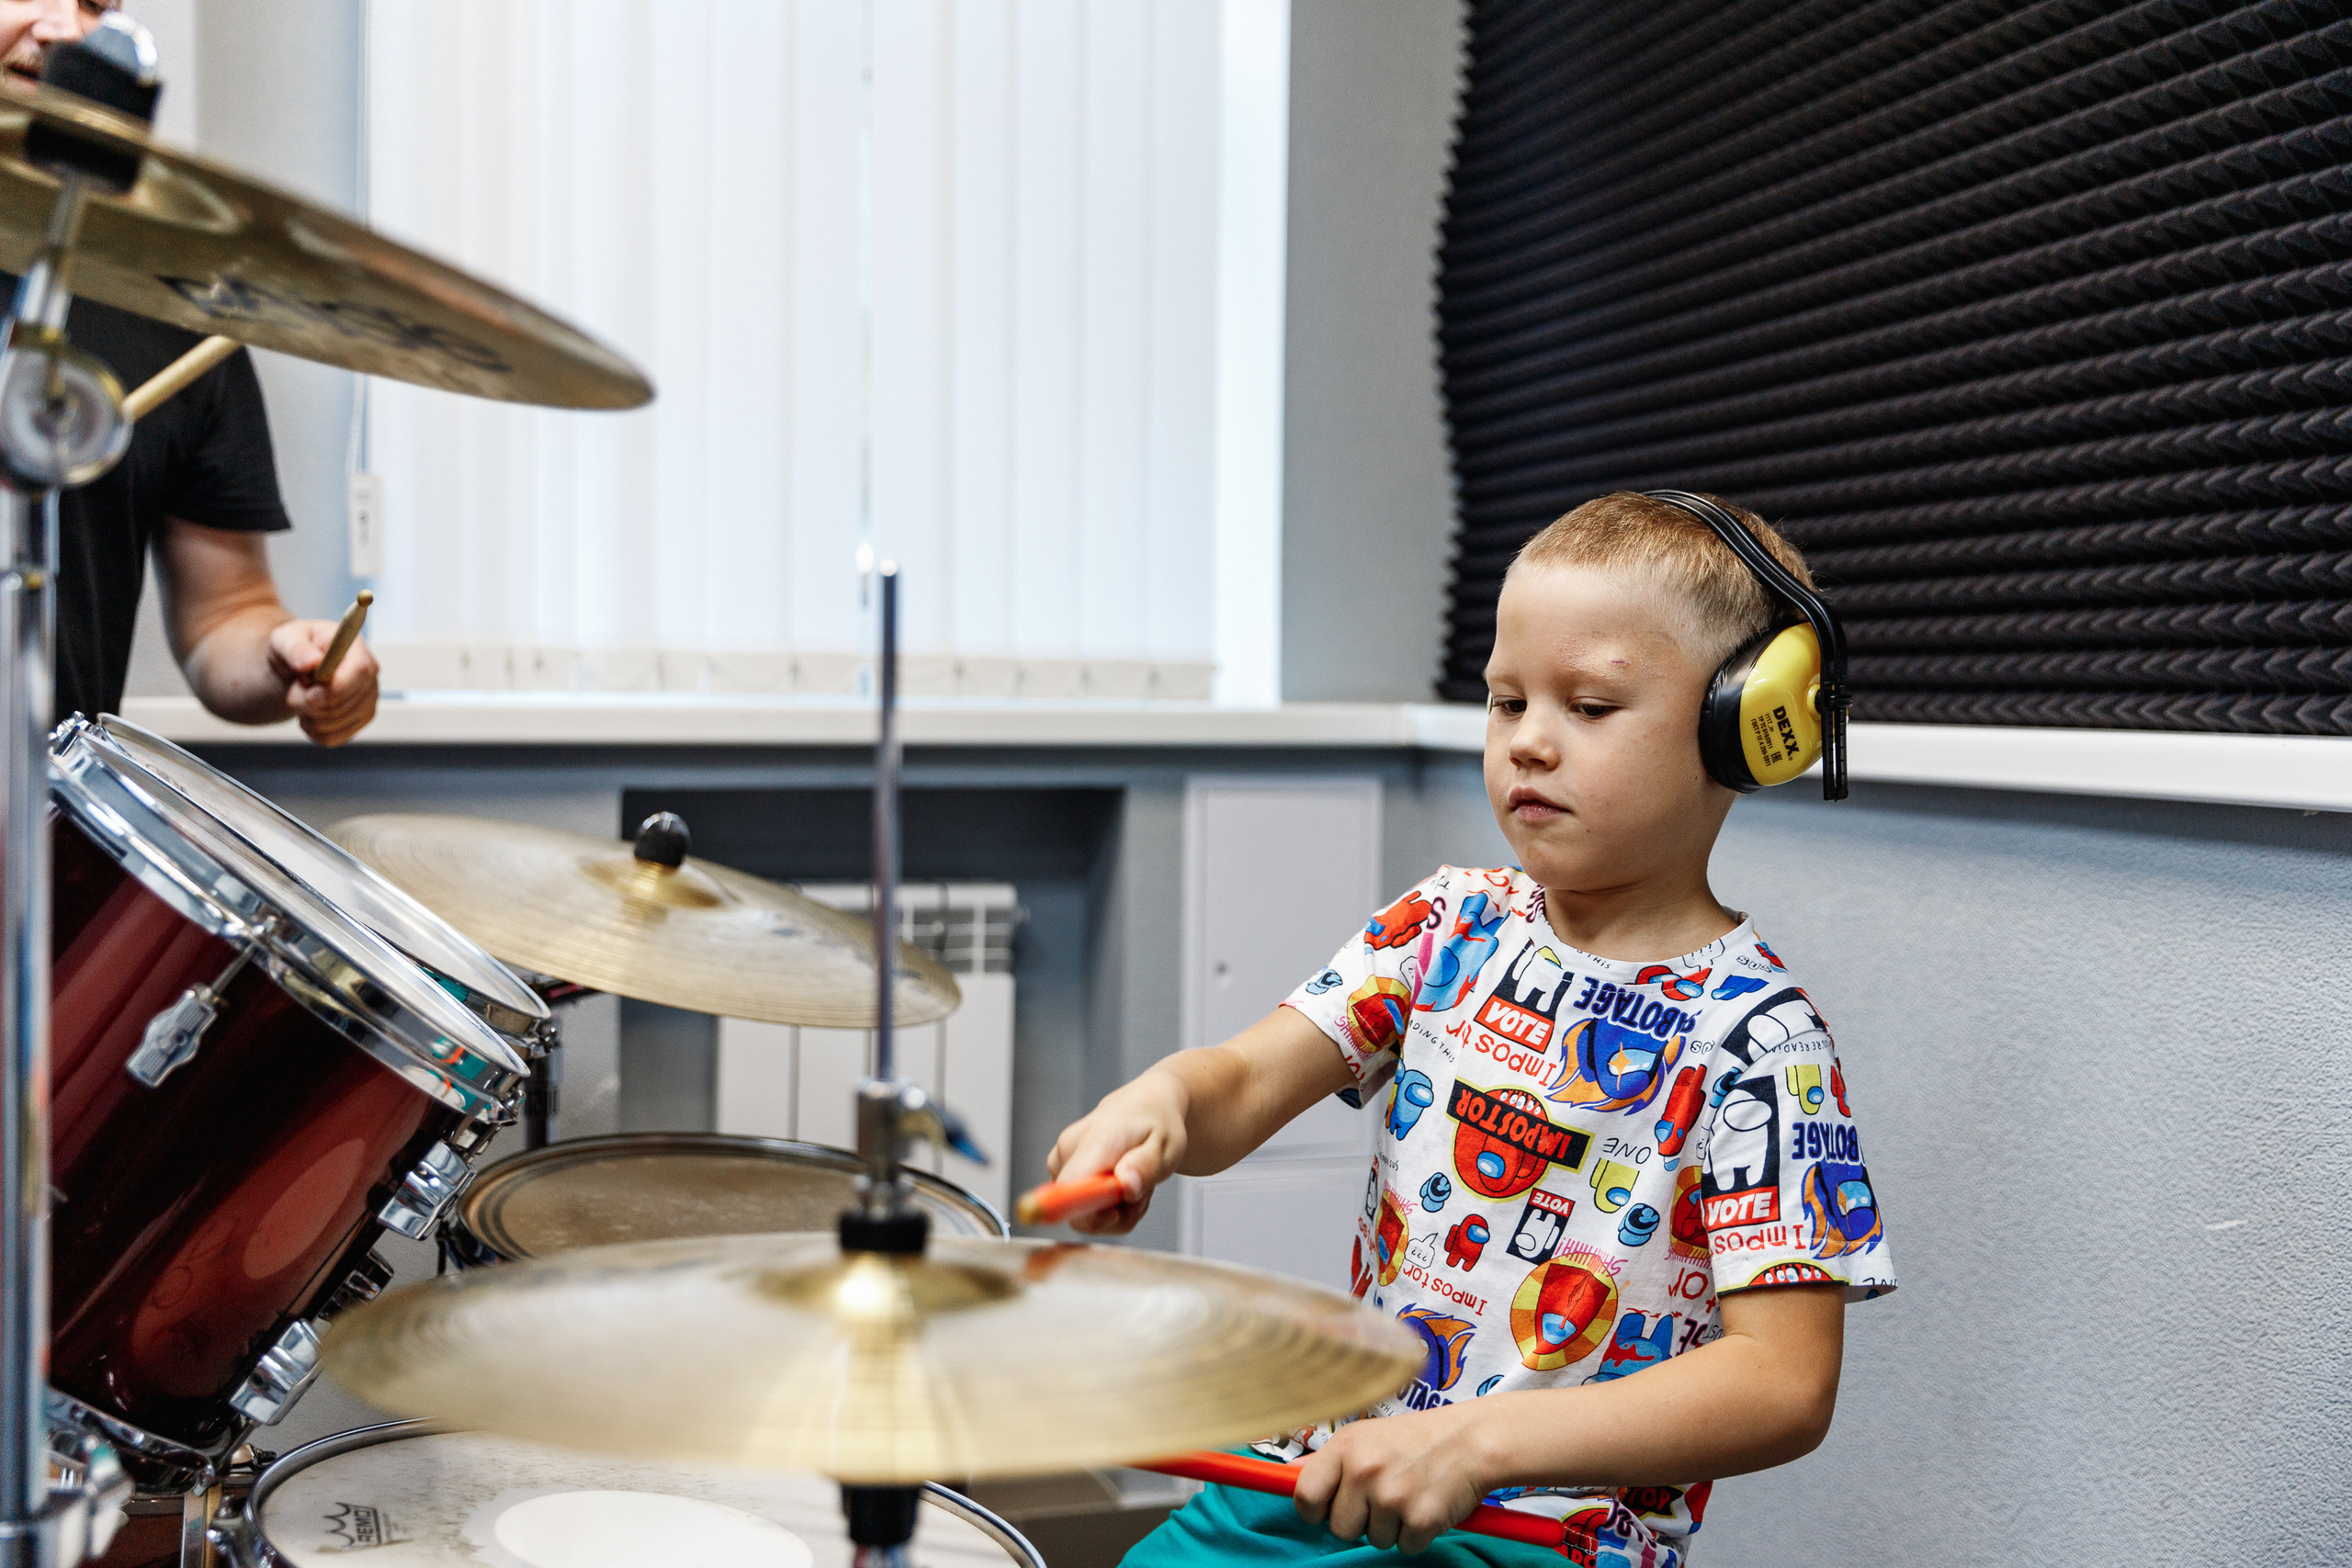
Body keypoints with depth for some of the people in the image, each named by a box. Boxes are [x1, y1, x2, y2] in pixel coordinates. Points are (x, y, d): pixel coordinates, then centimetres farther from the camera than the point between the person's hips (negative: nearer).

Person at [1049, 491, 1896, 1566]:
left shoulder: (1752, 1039, -13)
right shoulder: (1449, 926, 4)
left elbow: (1785, 1385, -18)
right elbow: (1243, 1084, -5)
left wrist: (1477, 1440, -27)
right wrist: (1161, 1102, -30)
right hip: (1333, 1476, 5)